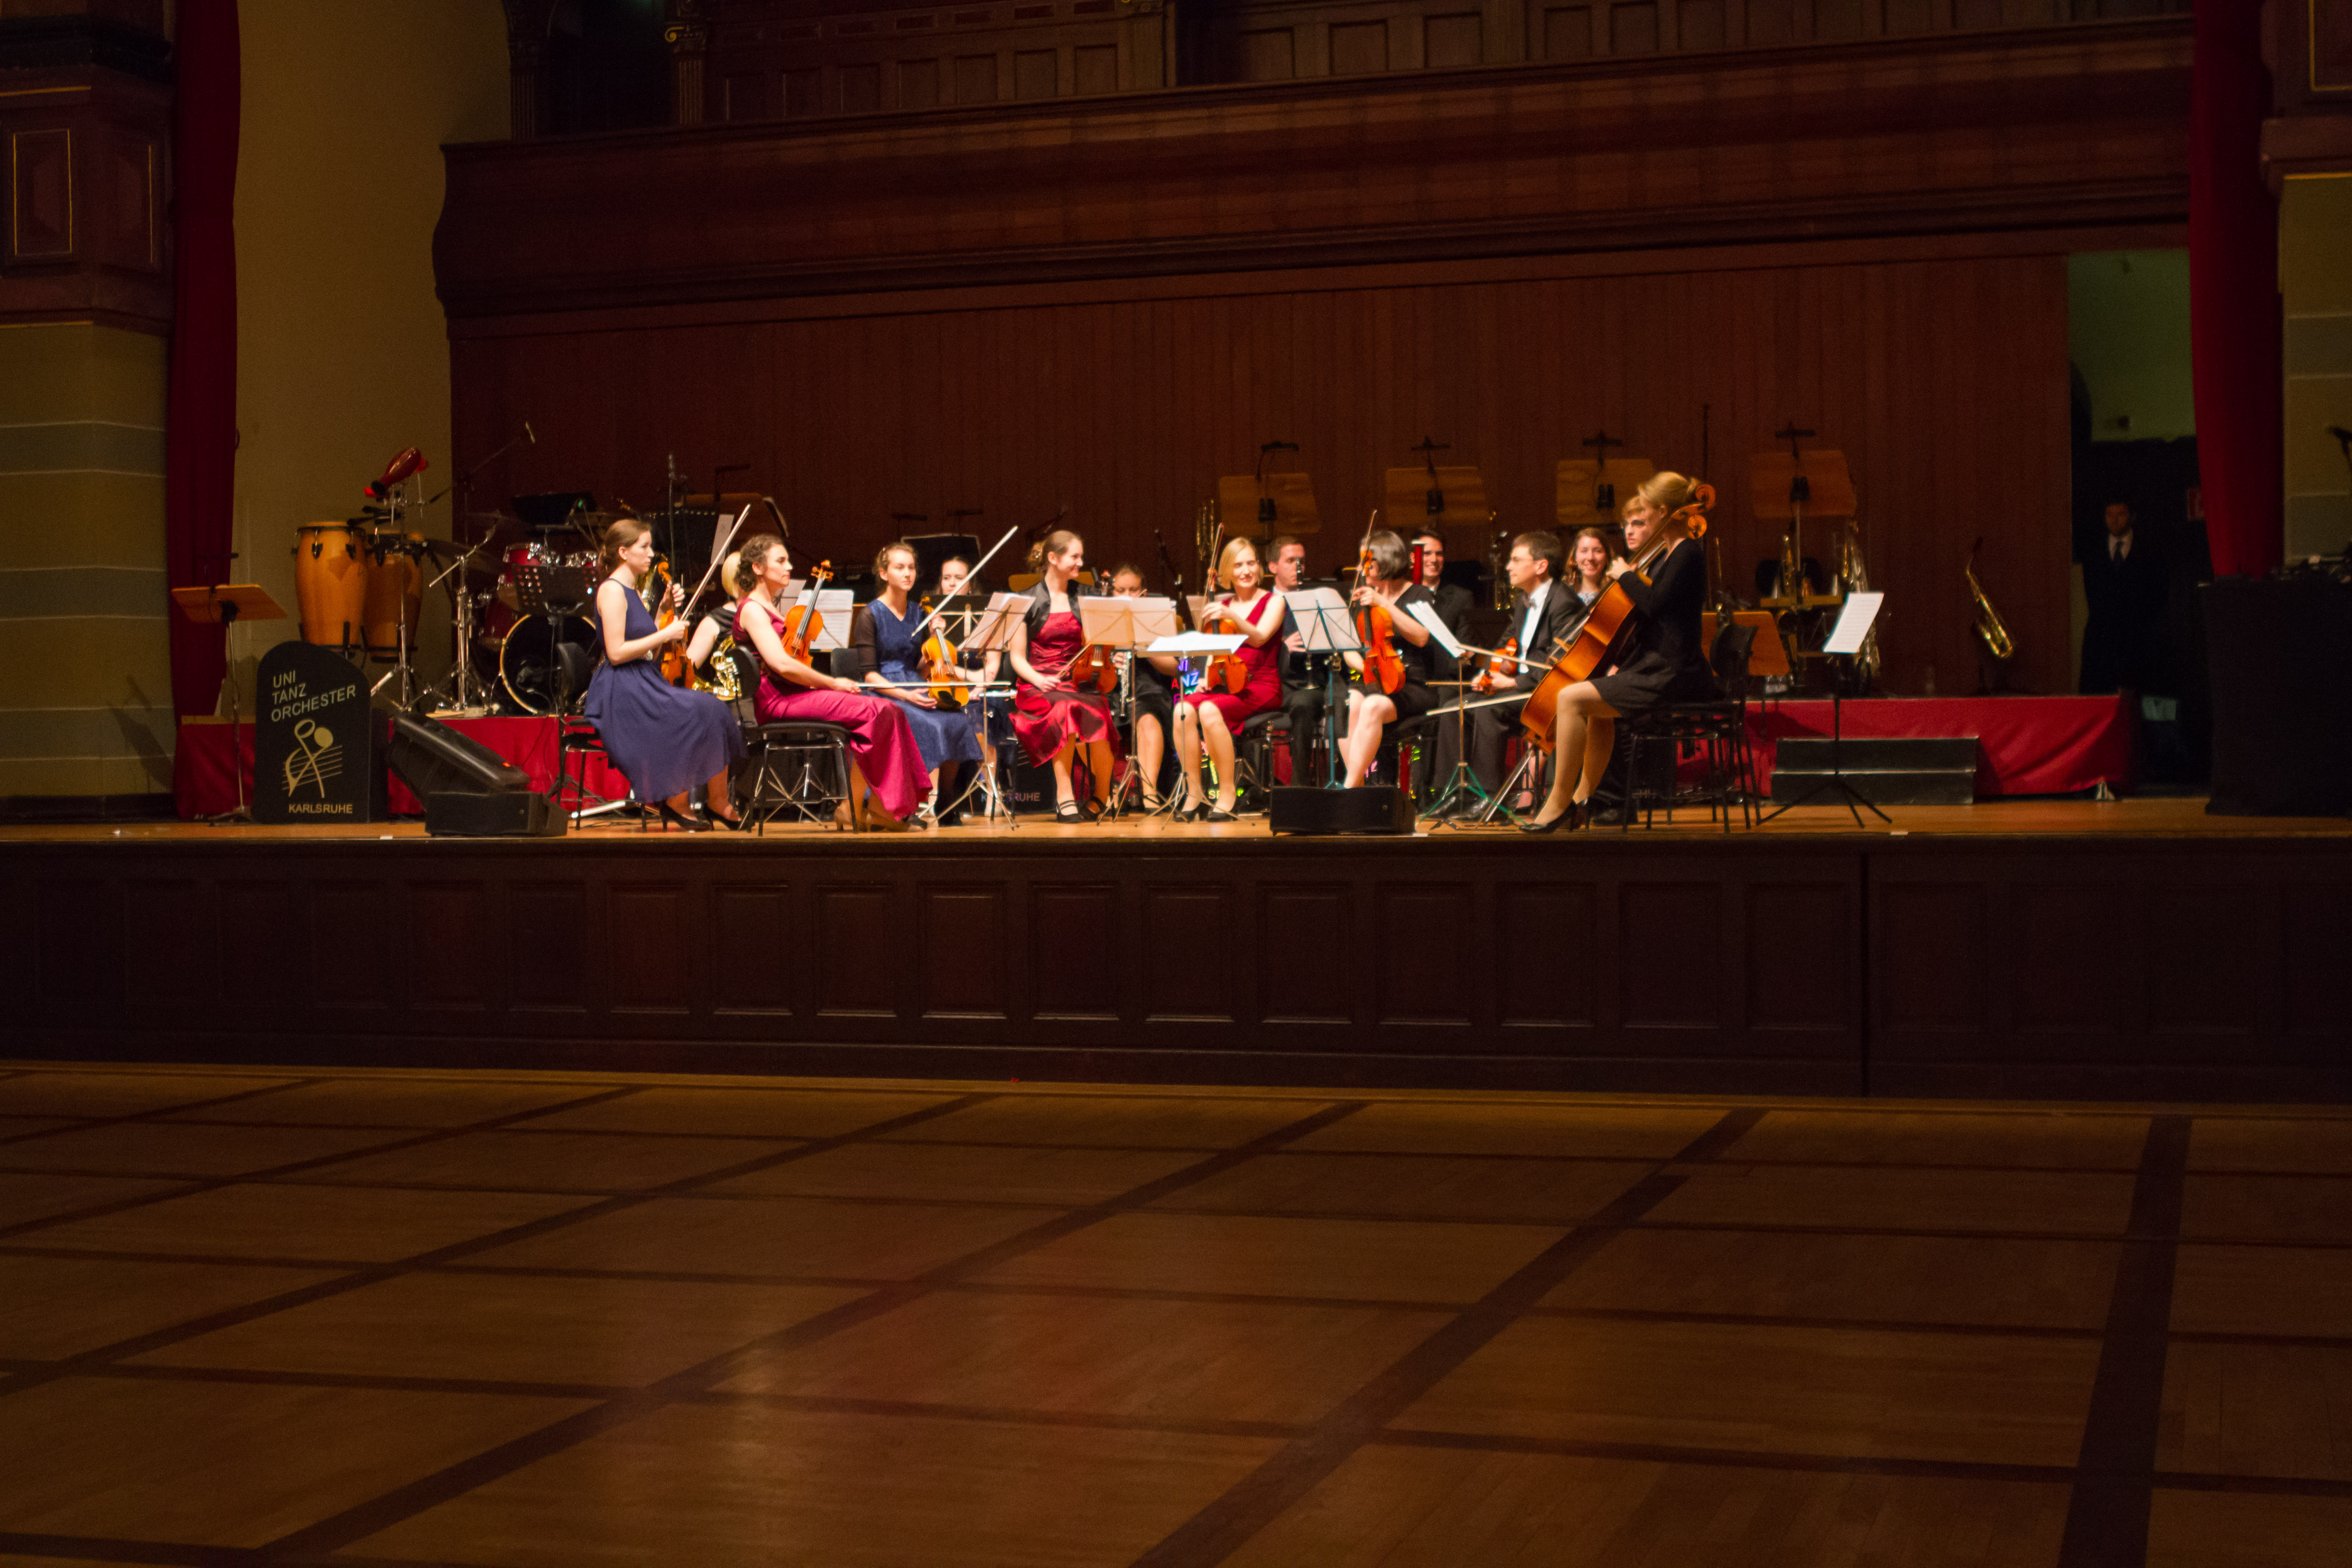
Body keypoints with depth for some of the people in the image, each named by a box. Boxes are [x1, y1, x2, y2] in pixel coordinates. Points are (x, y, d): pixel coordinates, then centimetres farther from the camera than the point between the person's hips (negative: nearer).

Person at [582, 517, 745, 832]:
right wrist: (665, 634, -13)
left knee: (713, 710, -11)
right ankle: (675, 802, -11)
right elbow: (616, 652, -18)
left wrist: (668, 610, 9)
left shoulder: (635, 592, 20)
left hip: (645, 685, 9)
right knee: (695, 713, -26)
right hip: (620, 691, -9)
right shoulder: (612, 590, -8)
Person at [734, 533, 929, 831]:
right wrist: (832, 683, -12)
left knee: (889, 710, -5)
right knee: (874, 711, -21)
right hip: (777, 702, -10)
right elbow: (782, 664, -20)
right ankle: (854, 808, -14)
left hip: (795, 695, 10)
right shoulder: (752, 610, -8)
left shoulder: (769, 608, 24)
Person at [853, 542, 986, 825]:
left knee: (958, 722, -24)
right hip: (884, 693, -6)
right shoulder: (870, 615, -3)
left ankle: (947, 807, -12)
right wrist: (905, 695, -21)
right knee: (929, 725, -34)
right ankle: (929, 804, -25)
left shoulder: (918, 613, 15)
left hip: (916, 690, 6)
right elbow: (869, 674, -8)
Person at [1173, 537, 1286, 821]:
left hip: (1260, 686, -5)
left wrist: (1232, 616, -29)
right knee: (1183, 710, -28)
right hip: (1223, 685, 5)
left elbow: (1259, 637, -13)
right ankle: (1196, 795, -22)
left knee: (1209, 710, -34)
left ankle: (1227, 795, -25)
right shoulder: (1222, 605, 18)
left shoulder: (1273, 602, 5)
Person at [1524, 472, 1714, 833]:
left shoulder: (1688, 554, -13)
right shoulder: (1668, 554, 16)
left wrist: (1625, 575, -9)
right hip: (1656, 667, 11)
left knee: (1572, 698, -16)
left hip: (1673, 675, -11)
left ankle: (1557, 803, -10)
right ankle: (1582, 797, 24)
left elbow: (1654, 603, -26)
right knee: (1595, 702, 28)